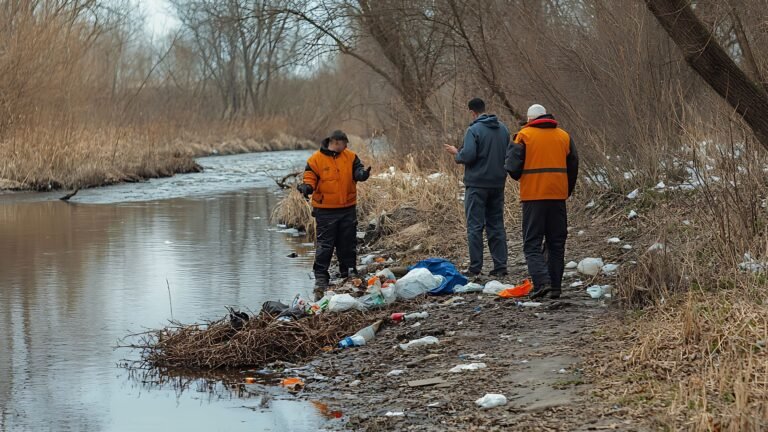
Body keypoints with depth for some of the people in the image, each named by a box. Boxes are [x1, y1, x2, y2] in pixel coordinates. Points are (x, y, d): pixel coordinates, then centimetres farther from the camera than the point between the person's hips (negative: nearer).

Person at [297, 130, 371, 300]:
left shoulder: (350, 156, 5)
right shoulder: (316, 160, -5)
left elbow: (357, 170, -5)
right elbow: (310, 178, -3)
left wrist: (362, 173, -29)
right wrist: (307, 187, -25)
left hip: (348, 208, 4)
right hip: (325, 210, -4)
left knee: (348, 244, 11)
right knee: (325, 245, -4)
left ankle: (349, 273, 24)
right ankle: (321, 278, -1)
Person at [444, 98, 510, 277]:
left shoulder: (474, 130, -13)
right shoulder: (503, 129, 8)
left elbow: (468, 156, -20)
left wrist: (456, 153, -1)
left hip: (477, 184, -6)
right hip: (498, 183, 6)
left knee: (475, 226, -1)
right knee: (496, 225, 11)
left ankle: (475, 267, -2)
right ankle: (500, 266, 9)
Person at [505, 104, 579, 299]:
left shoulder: (524, 135, -4)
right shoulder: (564, 136, 9)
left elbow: (513, 167, -7)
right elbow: (573, 167, 13)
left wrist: (519, 177, 16)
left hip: (533, 196, -4)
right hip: (558, 196, 4)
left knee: (532, 243, 1)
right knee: (556, 243, 12)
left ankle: (542, 282, -16)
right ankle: (555, 287, 11)